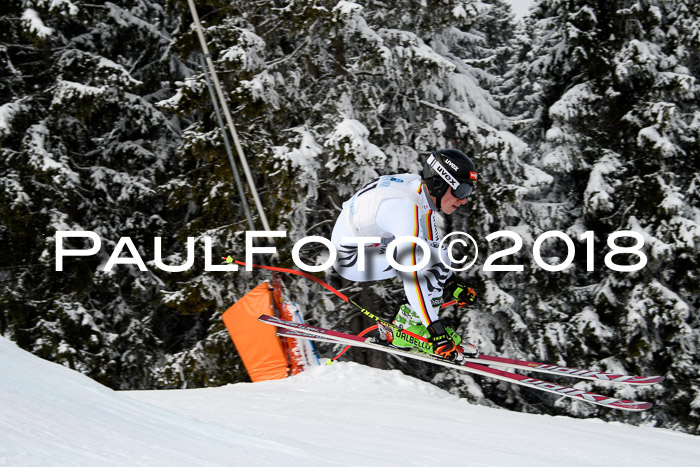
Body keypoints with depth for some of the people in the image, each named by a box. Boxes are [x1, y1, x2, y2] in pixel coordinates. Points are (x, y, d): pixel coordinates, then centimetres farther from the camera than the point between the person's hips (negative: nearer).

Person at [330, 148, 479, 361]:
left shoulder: (423, 190, -2)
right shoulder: (406, 207, -30)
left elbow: (433, 243, 15)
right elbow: (410, 274, -35)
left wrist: (452, 284, 9)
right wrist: (436, 331, -35)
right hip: (351, 259, -10)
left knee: (435, 251, 8)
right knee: (435, 261, -20)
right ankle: (405, 329, -8)